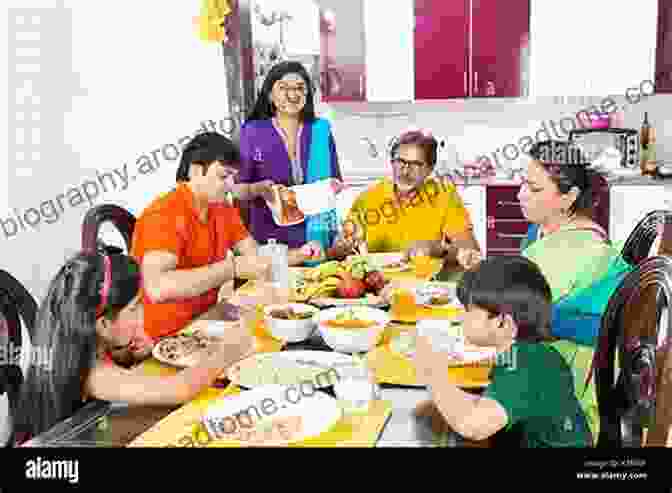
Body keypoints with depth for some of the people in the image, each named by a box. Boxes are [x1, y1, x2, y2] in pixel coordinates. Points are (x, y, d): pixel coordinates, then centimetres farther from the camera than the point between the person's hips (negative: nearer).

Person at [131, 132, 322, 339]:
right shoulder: (163, 216, -21)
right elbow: (157, 288, -36)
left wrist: (298, 255, -9)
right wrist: (234, 267, -36)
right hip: (164, 338, -7)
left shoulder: (224, 210, 5)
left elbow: (257, 258, 9)